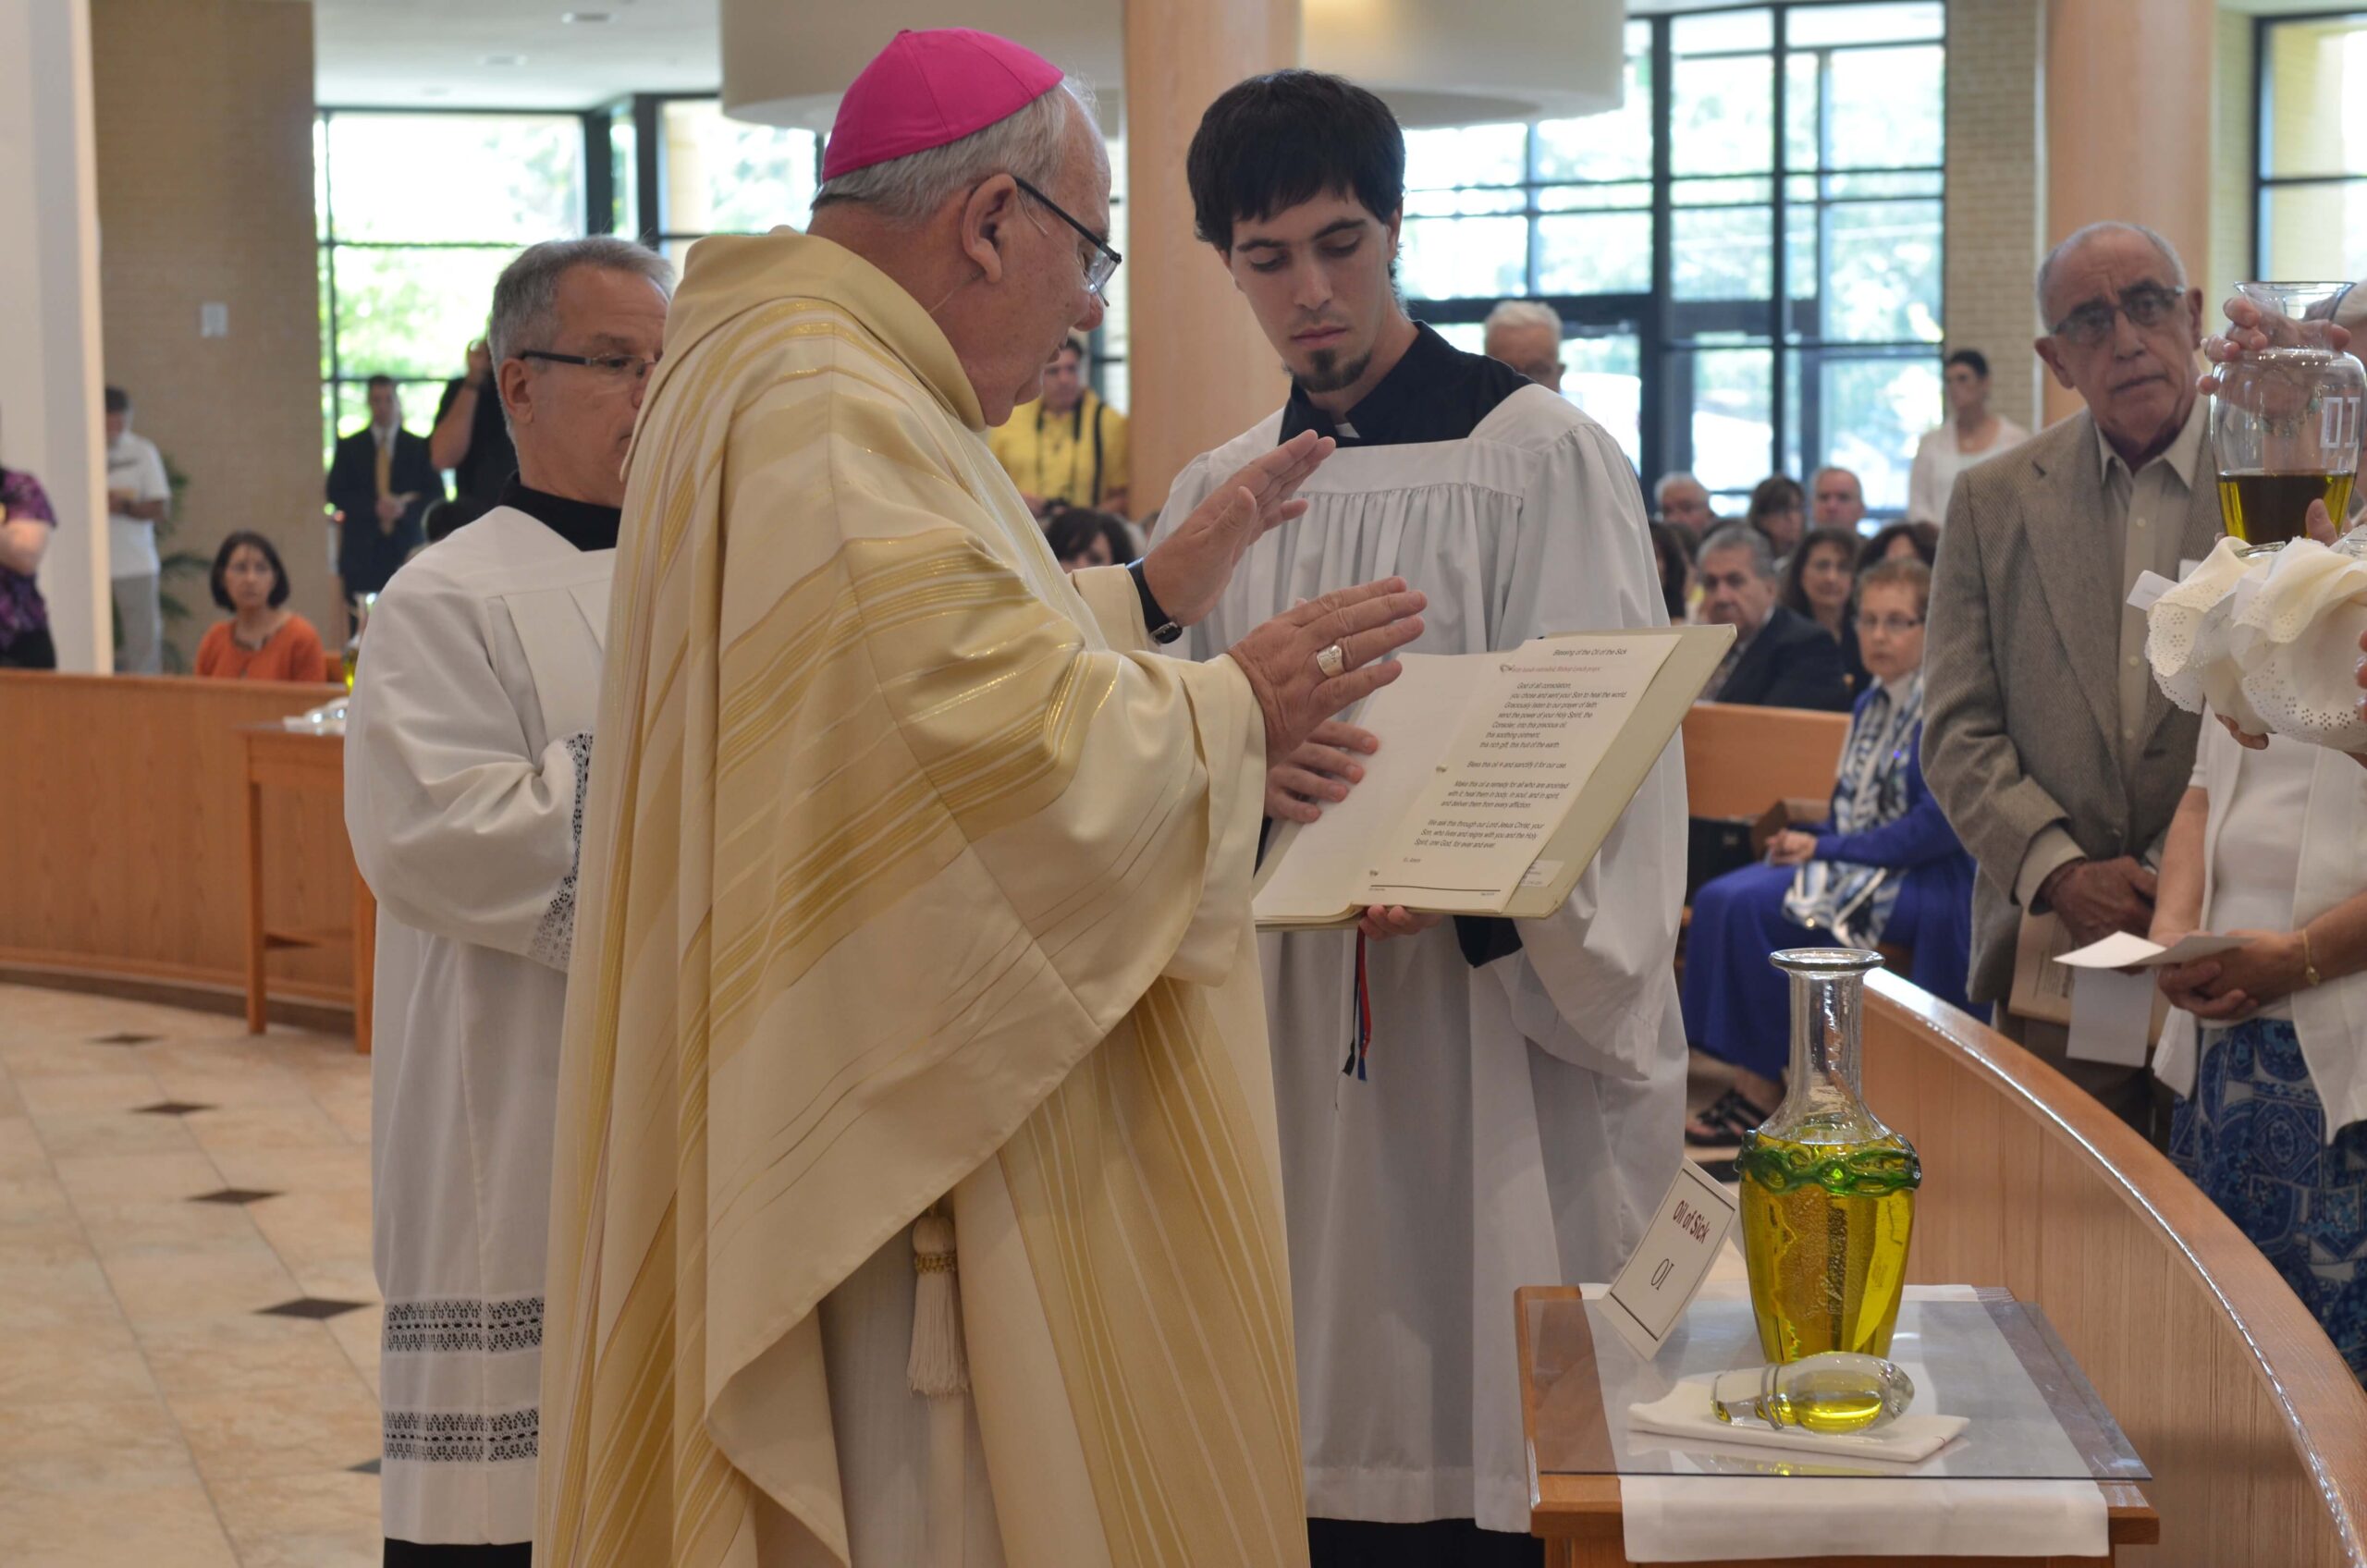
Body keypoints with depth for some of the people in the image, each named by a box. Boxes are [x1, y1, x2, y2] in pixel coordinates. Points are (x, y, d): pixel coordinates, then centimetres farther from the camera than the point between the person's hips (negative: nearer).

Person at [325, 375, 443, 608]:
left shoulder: (418, 447, 9)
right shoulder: (350, 447, 11)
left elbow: (436, 495, 5)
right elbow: (336, 493, 4)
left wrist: (406, 507, -14)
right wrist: (374, 508, -11)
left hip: (407, 547, 0)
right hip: (362, 548, 0)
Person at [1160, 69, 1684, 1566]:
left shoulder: (1540, 456, -3)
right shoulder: (1219, 495, 13)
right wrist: (1238, 758, -16)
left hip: (1500, 1022, -4)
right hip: (1293, 1034, 4)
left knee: (1491, 1408, -3)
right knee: (1334, 1414, 6)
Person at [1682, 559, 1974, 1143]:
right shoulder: (1873, 703, 15)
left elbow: (1940, 826, -19)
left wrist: (1827, 848, -16)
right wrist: (1806, 841, -1)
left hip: (1930, 882, -8)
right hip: (1863, 867, 8)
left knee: (1751, 906, -24)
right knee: (1721, 898, -14)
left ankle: (1762, 1088, -13)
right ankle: (1748, 1079, -16)